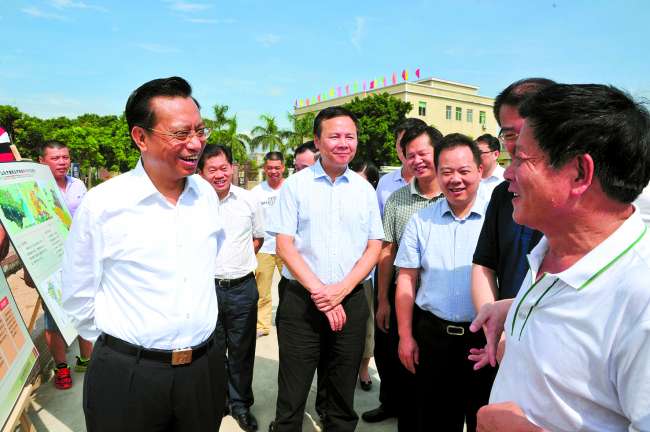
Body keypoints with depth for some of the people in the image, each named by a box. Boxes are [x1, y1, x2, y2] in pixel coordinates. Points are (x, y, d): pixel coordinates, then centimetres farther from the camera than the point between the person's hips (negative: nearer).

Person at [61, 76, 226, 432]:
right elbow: (78, 297, -3)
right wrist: (118, 349, 4)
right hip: (126, 376, -3)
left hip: (205, 367, 4)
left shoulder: (206, 193, -2)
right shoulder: (101, 204, -14)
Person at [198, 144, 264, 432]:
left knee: (242, 351, 13)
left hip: (243, 287, 1)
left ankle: (240, 405, 32)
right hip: (206, 286, -1)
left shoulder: (249, 200, -1)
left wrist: (241, 260, 6)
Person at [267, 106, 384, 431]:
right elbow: (284, 245, -5)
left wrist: (340, 290, -10)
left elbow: (374, 247, 4)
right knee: (292, 395, 7)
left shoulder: (365, 190, 6)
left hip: (350, 301, 2)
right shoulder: (295, 185, -1)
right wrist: (318, 291, -12)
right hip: (300, 299, -2)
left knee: (343, 394, 16)